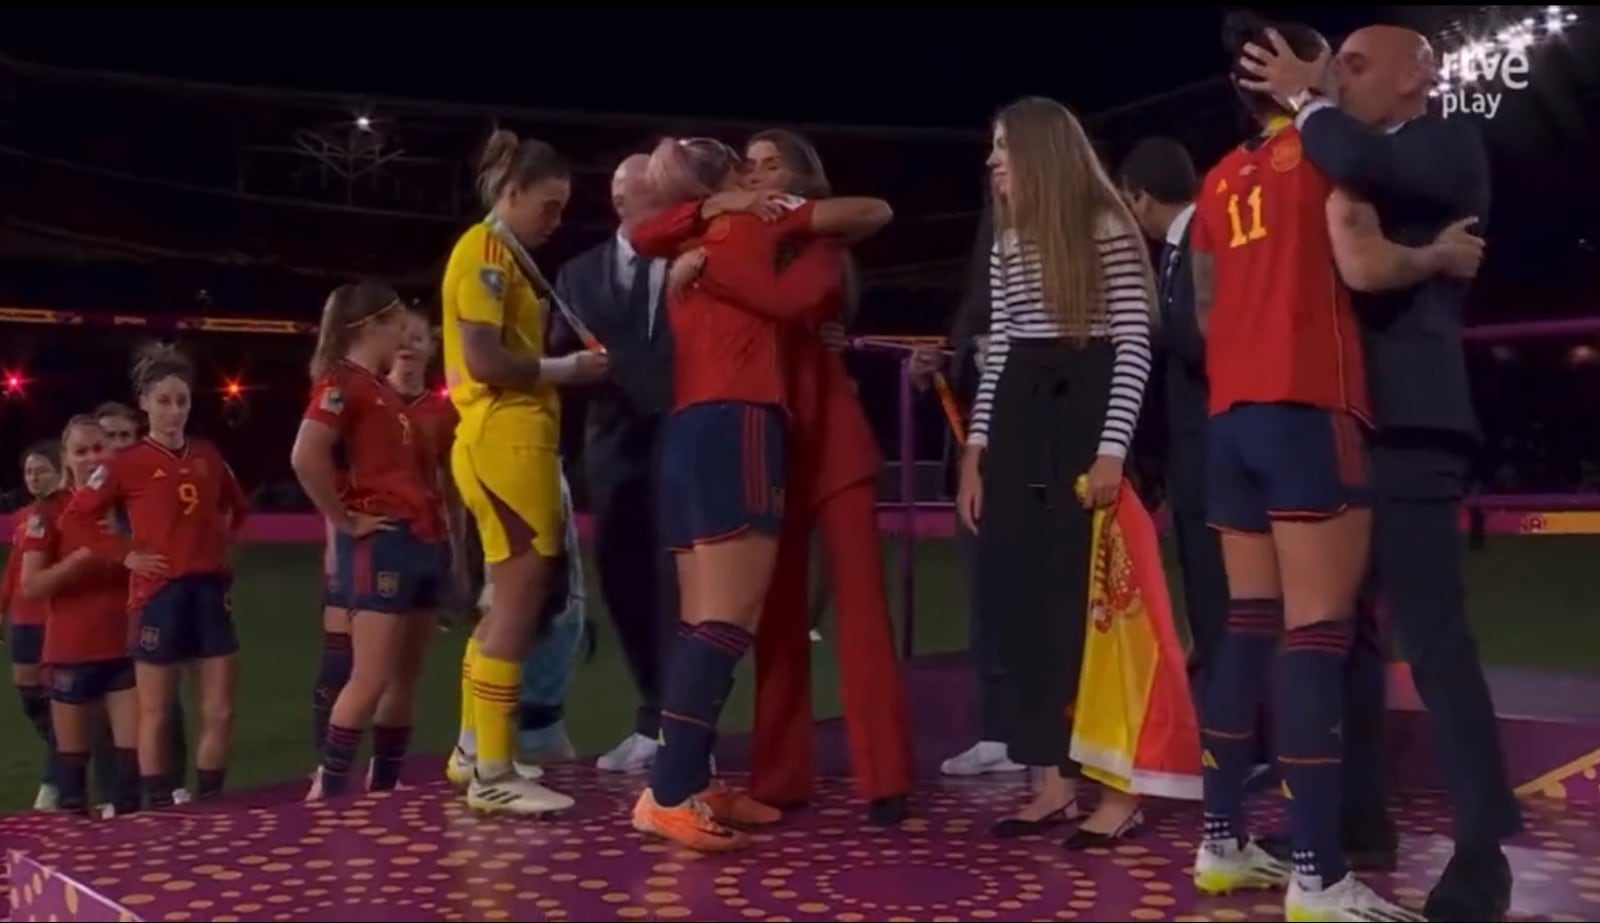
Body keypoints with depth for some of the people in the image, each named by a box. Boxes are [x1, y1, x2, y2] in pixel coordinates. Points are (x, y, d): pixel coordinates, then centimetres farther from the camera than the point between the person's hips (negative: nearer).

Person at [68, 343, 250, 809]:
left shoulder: (208, 455, 9)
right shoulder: (127, 463, -4)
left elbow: (238, 508, 25)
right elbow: (75, 516, -5)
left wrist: (221, 543, 11)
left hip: (211, 590, 4)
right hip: (159, 594, -4)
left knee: (221, 711, 4)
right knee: (156, 715, 4)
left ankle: (208, 803, 16)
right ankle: (160, 808, 11)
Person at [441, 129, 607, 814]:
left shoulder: (504, 256, 23)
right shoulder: (486, 249, -8)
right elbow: (482, 360, -18)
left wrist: (564, 369, 5)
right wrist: (567, 369, -9)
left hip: (513, 443, 10)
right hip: (503, 443, -10)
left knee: (515, 600, 14)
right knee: (520, 600, -8)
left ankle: (472, 752, 23)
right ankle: (493, 775, -3)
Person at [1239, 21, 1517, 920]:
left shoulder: (1452, 144, 0)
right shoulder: (1347, 170, 22)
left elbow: (1362, 163, -20)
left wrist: (1303, 98, -5)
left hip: (1406, 424, -8)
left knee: (1433, 633, -11)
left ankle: (1485, 848, -6)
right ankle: (1356, 812, 21)